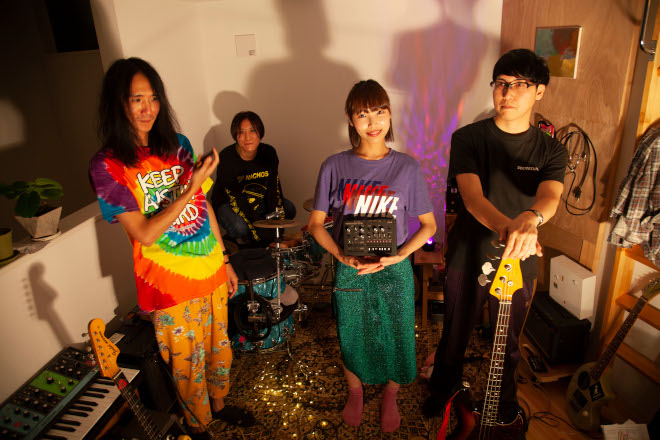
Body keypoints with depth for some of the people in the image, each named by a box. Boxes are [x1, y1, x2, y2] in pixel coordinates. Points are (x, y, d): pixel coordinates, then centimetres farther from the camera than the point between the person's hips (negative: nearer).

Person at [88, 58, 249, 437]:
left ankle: (220, 404, 50)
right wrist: (190, 189, -27)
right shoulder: (107, 165, -14)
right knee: (188, 363, 15)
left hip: (211, 271, 5)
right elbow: (145, 234, -19)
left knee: (219, 347, 23)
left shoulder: (178, 145, 0)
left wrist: (225, 260, 11)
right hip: (170, 284, -4)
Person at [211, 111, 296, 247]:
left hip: (259, 200, 5)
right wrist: (257, 227, -32)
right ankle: (237, 238, 5)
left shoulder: (269, 153, -13)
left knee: (289, 210, -12)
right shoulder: (226, 158, -26)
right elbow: (235, 197, -27)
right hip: (227, 202, -5)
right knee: (240, 227, -34)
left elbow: (274, 187, -8)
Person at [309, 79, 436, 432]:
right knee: (351, 338, 17)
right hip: (349, 270, 0)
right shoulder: (335, 166, -7)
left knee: (395, 337, 14)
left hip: (394, 271, 0)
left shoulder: (407, 167, -7)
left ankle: (390, 397, 45)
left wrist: (398, 256, -15)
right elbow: (316, 223, -1)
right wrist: (341, 255, -17)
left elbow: (428, 225, -1)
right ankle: (355, 393, 48)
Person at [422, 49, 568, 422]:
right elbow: (471, 195, -25)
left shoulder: (551, 150, -4)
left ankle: (506, 397, 52)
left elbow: (551, 196, -24)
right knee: (454, 338, 19)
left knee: (509, 343, 22)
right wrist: (506, 226, -46)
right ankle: (443, 391, 48)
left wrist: (530, 218, -49)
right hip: (467, 259, -1)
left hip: (519, 265, 1)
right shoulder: (468, 138, -10)